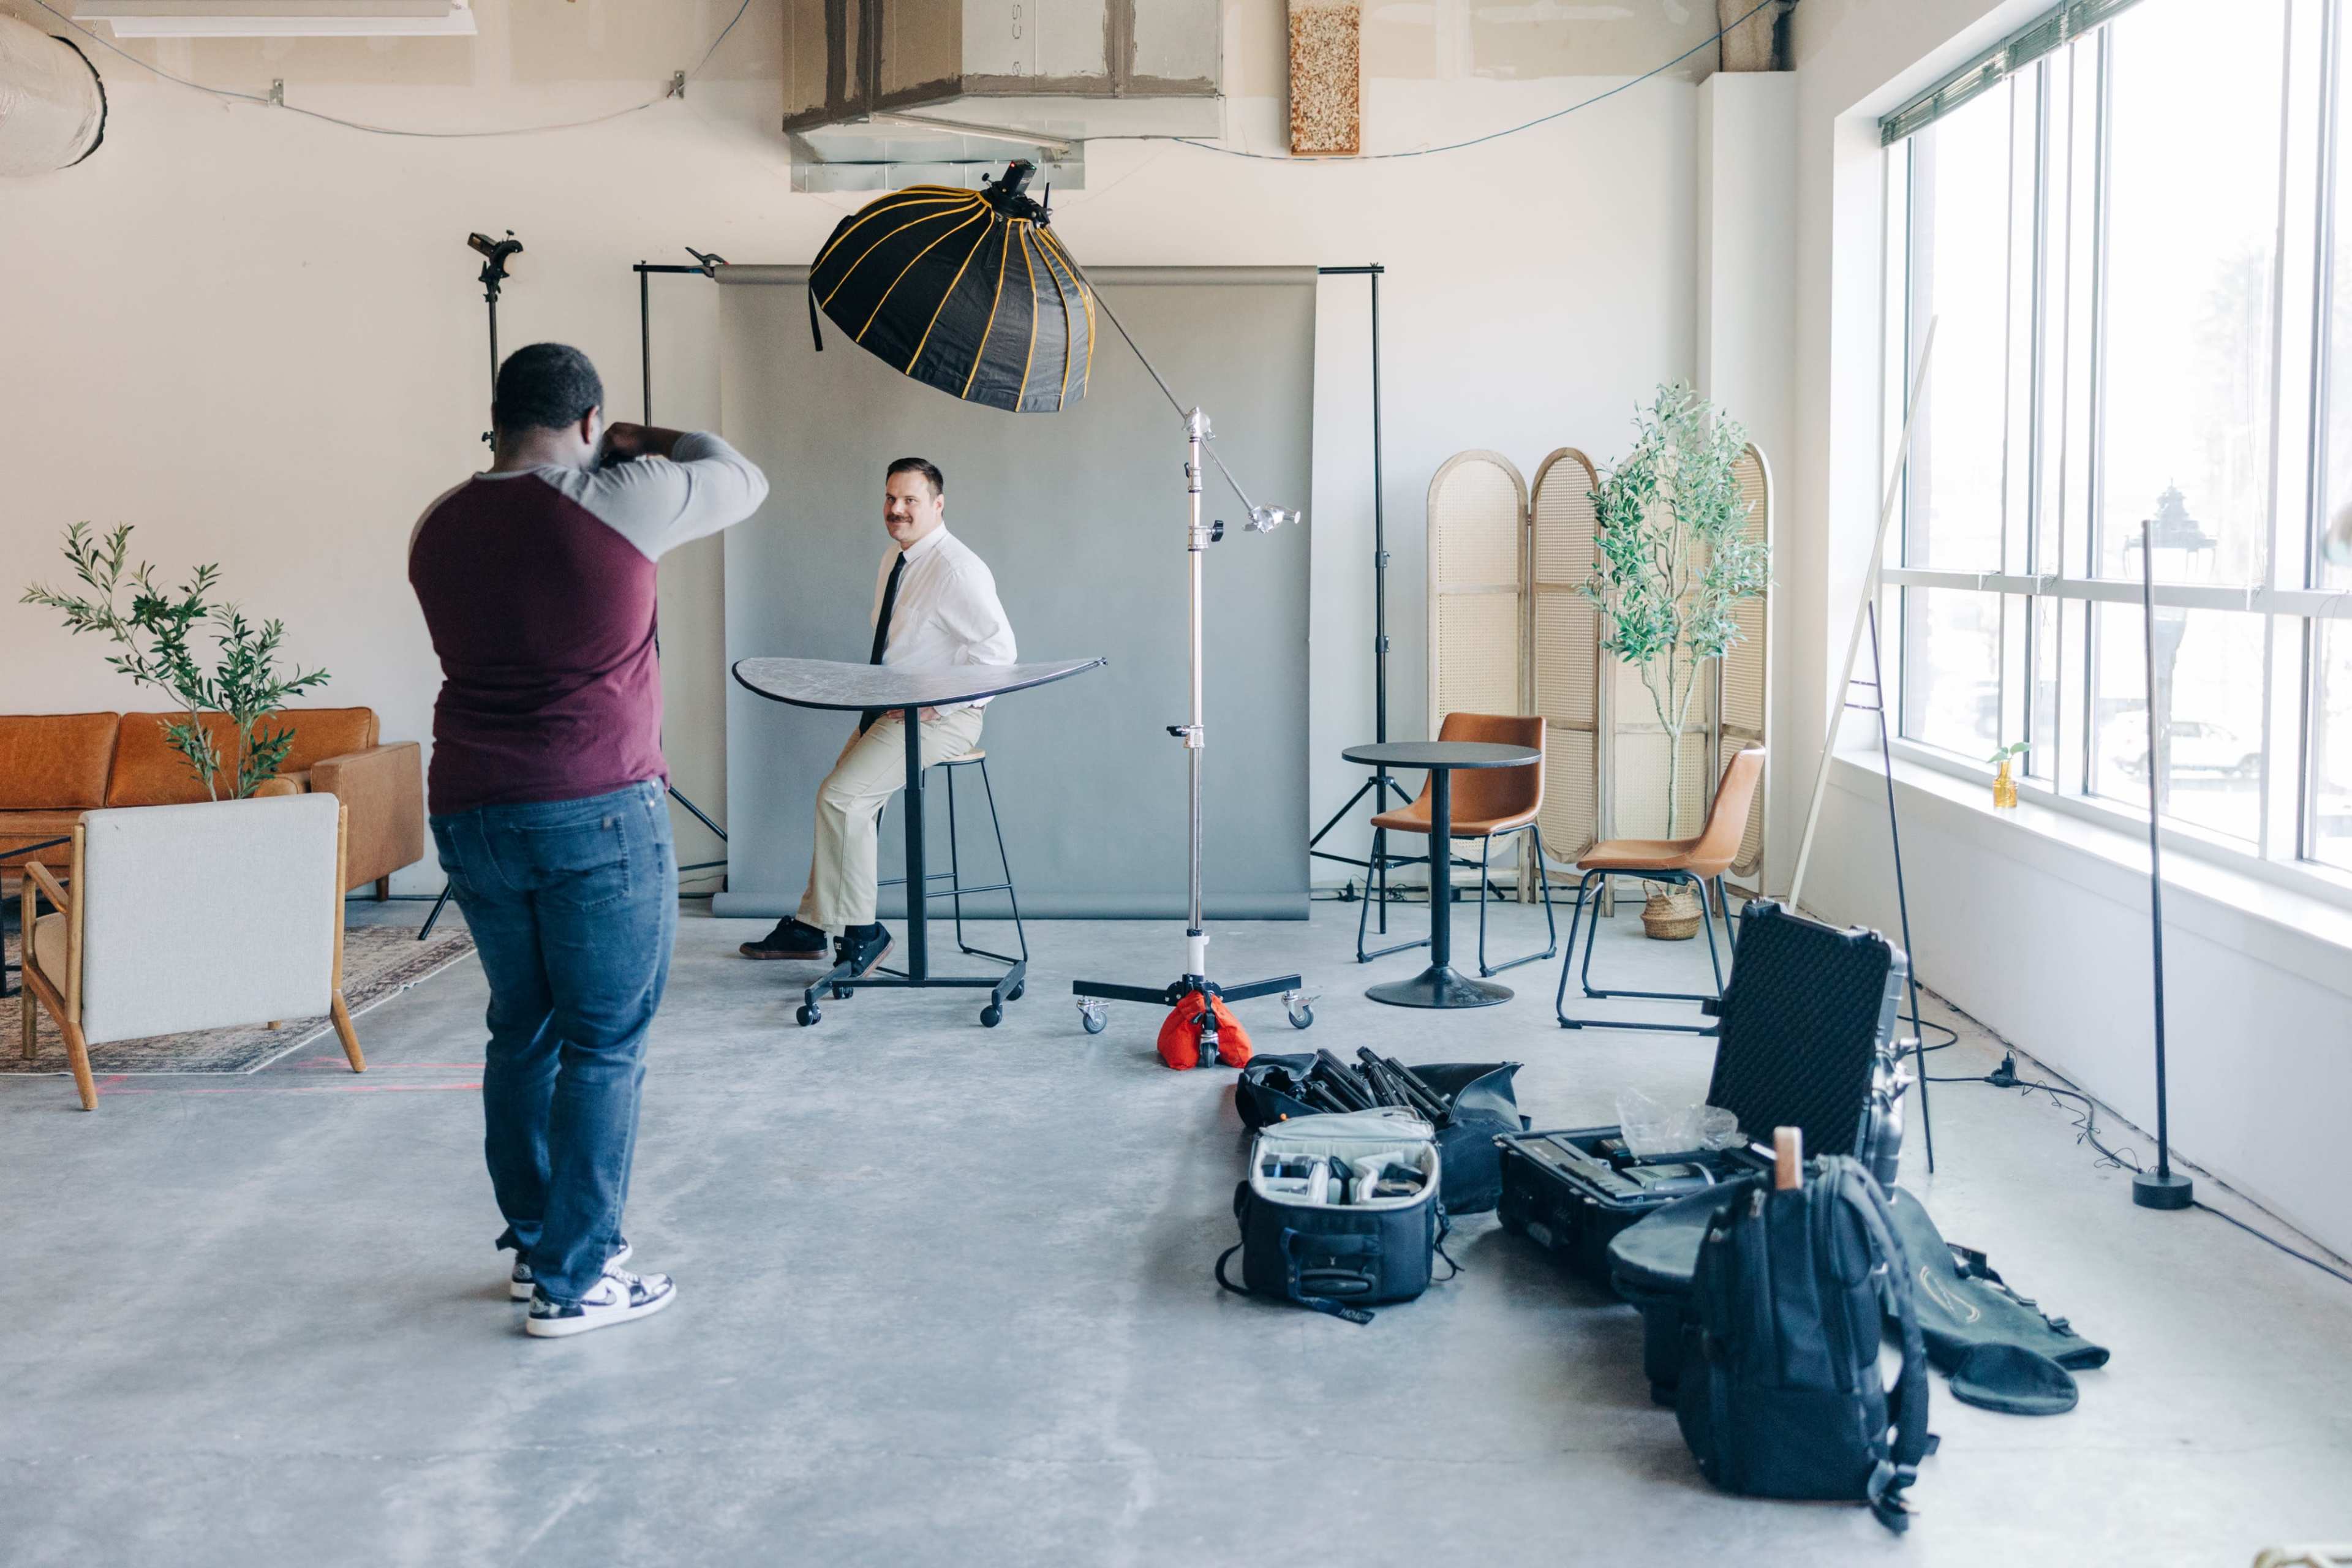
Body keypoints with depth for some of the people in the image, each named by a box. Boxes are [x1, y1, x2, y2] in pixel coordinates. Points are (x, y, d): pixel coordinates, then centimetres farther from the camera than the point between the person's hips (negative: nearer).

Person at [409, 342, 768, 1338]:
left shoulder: (439, 529, 7)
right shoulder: (621, 503, -9)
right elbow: (742, 480, 6)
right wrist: (648, 443, 23)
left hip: (469, 813, 6)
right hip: (599, 813, -6)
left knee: (521, 1033, 17)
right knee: (604, 1047, 3)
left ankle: (534, 1248, 26)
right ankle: (575, 1280, 6)